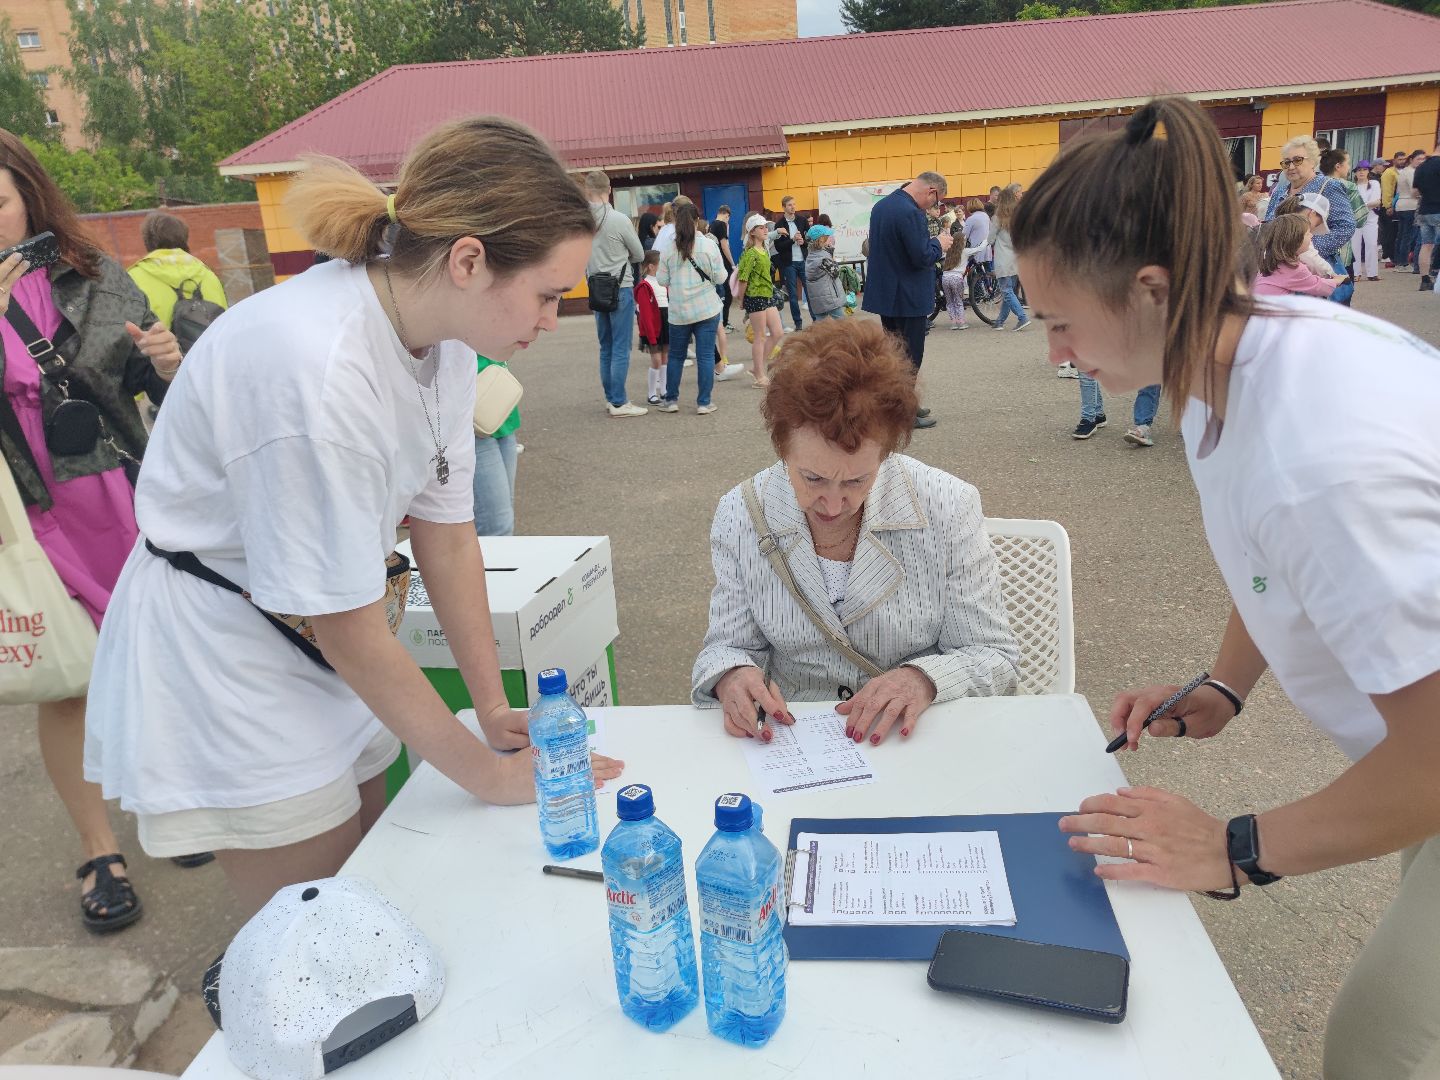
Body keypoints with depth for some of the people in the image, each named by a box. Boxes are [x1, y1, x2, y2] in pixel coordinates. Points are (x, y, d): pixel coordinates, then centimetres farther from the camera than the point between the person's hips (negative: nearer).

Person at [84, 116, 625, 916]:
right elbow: (350, 630, -24)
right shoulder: (316, 370, -33)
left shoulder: (444, 331, -10)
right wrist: (486, 773, -14)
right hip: (221, 661, -7)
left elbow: (446, 529, -1)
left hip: (332, 654, 7)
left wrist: (495, 709, 1)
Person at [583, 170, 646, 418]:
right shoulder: (620, 220, -13)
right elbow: (639, 255, -1)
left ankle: (611, 398, 21)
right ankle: (619, 404, -1)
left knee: (606, 348, 15)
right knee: (621, 349, -2)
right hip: (620, 288, -5)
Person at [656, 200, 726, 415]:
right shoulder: (708, 245, -6)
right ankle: (704, 403, 4)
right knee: (706, 356, 3)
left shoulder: (669, 248, -3)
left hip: (678, 312, 2)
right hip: (707, 309, -1)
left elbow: (662, 280, 1)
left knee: (676, 356, 14)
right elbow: (720, 278, -4)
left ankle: (671, 400, 19)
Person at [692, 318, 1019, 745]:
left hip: (917, 741, 0)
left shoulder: (949, 509, -10)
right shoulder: (739, 516, -7)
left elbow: (995, 658, -4)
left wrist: (925, 679, -24)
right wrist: (731, 676, -21)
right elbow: (729, 645, 2)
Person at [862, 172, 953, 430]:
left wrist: (930, 242, 14)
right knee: (910, 357, 1)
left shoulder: (880, 206, 8)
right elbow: (922, 257, -24)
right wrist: (939, 244, -4)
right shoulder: (910, 213, -22)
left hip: (885, 294, 9)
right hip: (908, 298, -9)